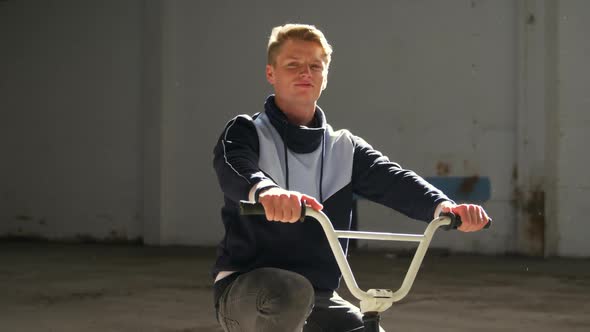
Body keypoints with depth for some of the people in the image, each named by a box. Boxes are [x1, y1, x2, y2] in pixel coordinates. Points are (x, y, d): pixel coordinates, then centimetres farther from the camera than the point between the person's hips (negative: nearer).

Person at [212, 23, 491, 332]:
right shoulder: (246, 132, 0)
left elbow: (391, 179, -7)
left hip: (318, 299, 5)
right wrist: (265, 191, -49)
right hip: (244, 290, -5)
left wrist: (443, 205, -29)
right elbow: (234, 168, -23)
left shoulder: (345, 148, 12)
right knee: (291, 291, -37)